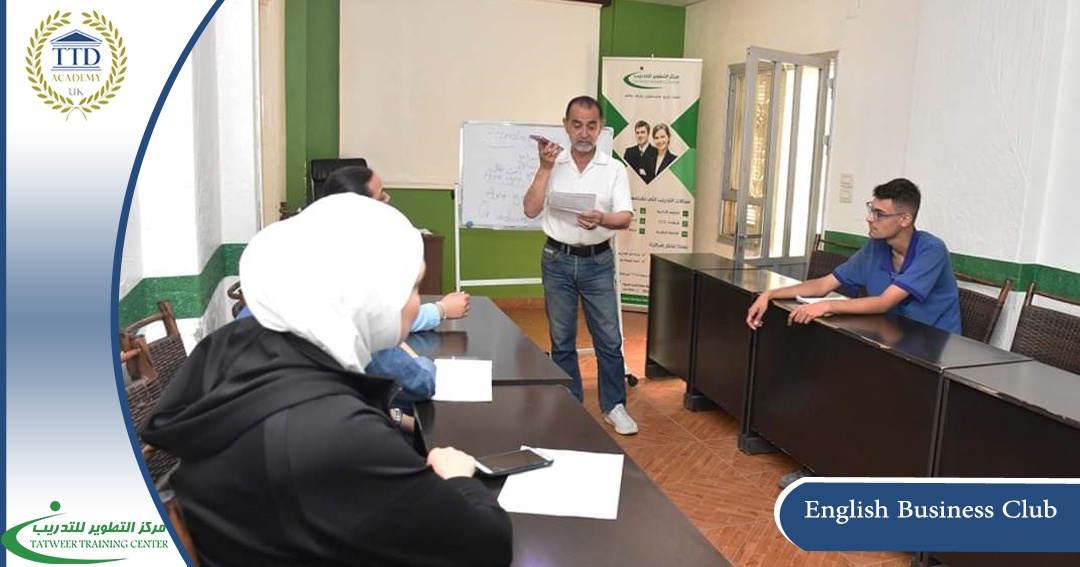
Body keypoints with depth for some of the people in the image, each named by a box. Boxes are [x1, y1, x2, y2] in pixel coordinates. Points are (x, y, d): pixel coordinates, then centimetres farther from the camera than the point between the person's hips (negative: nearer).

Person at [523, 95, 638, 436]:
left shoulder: (614, 169, -1)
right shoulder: (552, 165, 1)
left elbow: (625, 217, -10)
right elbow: (531, 210, -7)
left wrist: (602, 219, -31)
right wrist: (544, 168, -14)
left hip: (597, 262, 0)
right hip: (558, 261, 1)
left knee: (609, 339, 3)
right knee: (561, 340, 9)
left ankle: (614, 406, 18)